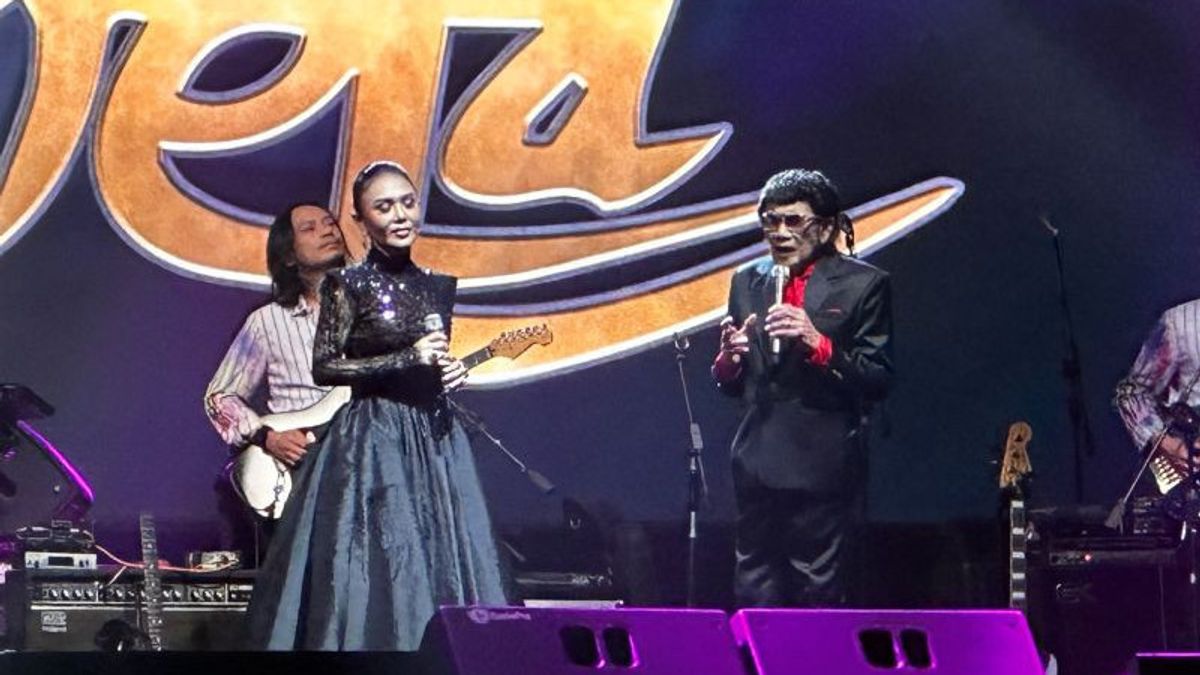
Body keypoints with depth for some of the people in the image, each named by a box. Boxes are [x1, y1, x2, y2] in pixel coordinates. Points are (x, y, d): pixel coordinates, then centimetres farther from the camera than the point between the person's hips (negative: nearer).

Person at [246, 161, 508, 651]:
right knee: (377, 573, -8)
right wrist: (406, 359, -15)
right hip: (373, 444, -6)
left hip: (435, 442, 6)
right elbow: (323, 367, -10)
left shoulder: (437, 287, 11)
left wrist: (453, 372, 0)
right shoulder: (349, 286, -5)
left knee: (442, 569, 3)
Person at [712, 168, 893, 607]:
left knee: (818, 593, -4)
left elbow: (877, 380, -6)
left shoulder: (863, 285, 1)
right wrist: (729, 360, -5)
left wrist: (819, 344, -19)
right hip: (758, 465, 5)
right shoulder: (747, 282, 15)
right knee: (753, 592, 6)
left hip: (822, 467, -5)